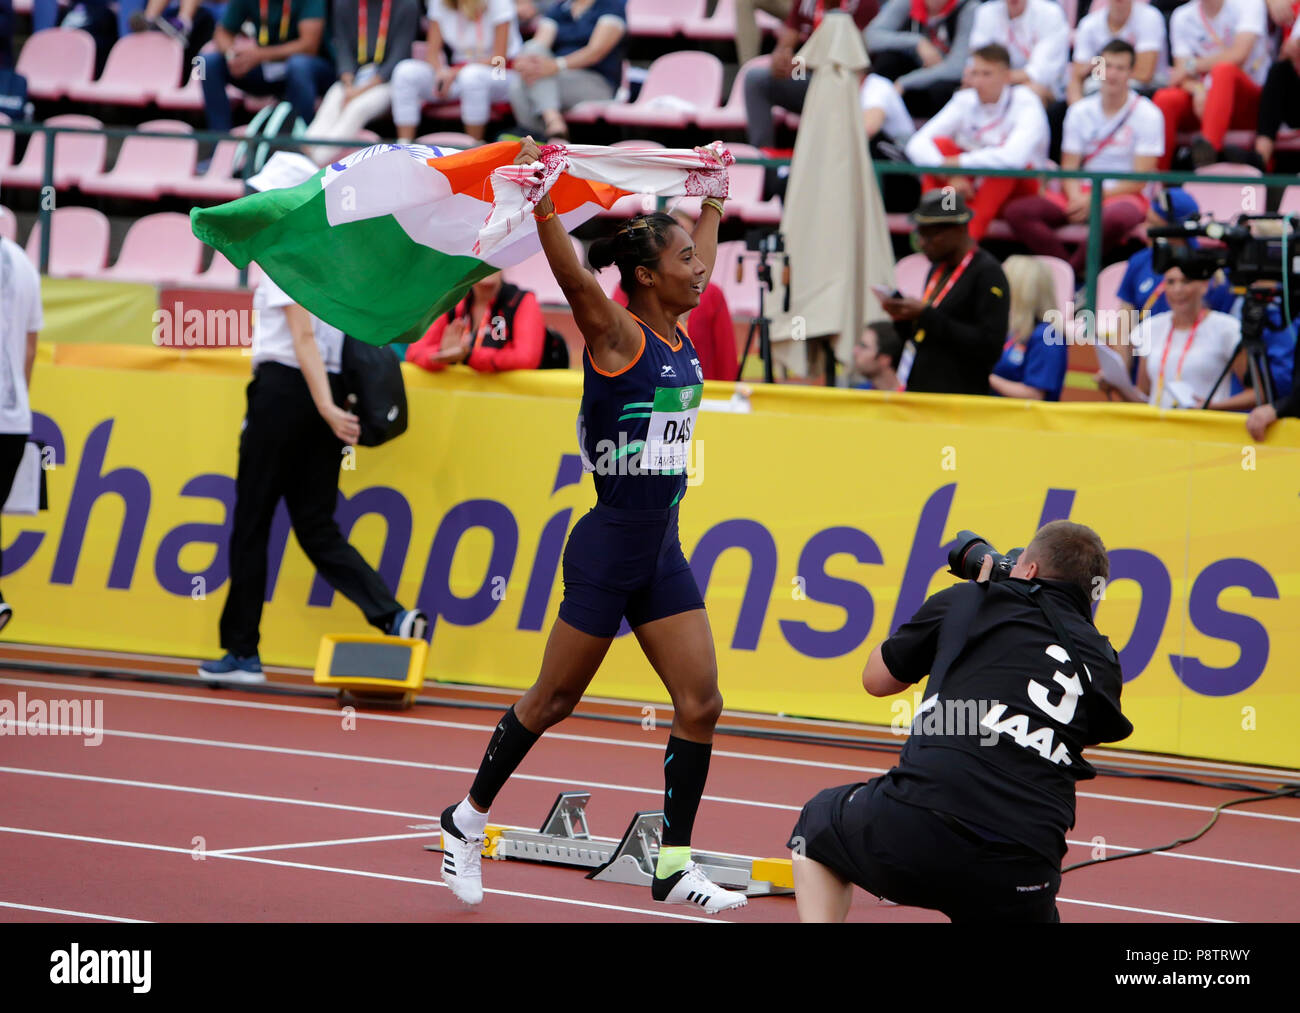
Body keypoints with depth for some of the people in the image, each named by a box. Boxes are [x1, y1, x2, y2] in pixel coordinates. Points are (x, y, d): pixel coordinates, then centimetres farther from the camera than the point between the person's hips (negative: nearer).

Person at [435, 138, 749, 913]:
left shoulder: (681, 336, 9)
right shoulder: (618, 336, -12)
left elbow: (702, 259, 29)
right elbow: (574, 278, -30)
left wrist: (714, 200, 39)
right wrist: (542, 202, -40)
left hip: (662, 551, 7)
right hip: (610, 549, -7)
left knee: (701, 704, -1)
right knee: (553, 701, 4)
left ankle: (675, 865, 5)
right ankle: (469, 820, 22)